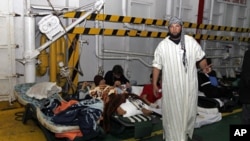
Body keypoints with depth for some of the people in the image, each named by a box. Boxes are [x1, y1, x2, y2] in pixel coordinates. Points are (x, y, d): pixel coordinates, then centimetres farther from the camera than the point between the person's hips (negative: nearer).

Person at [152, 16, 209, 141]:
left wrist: (204, 68, -17)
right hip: (171, 86, -1)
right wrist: (154, 84, -1)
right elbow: (157, 65, 1)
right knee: (171, 112, 7)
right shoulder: (162, 45, -3)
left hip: (189, 85, 2)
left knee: (188, 110, 15)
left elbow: (201, 57, 4)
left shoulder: (191, 41, -1)